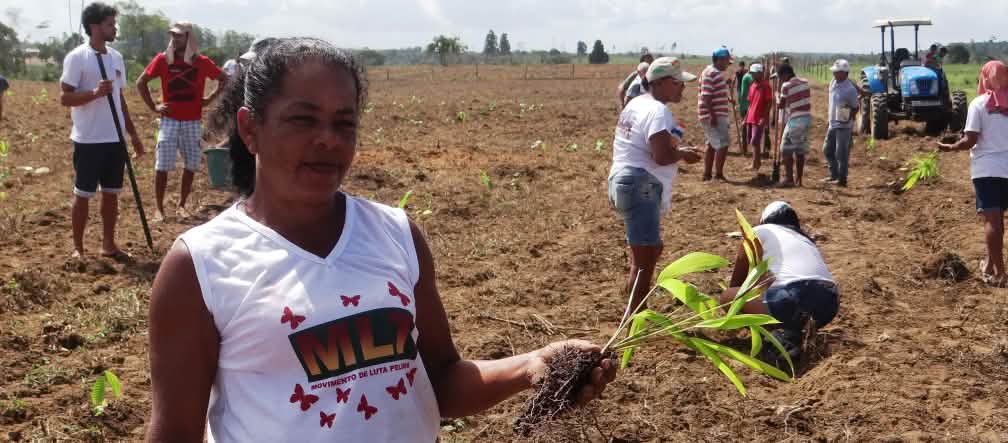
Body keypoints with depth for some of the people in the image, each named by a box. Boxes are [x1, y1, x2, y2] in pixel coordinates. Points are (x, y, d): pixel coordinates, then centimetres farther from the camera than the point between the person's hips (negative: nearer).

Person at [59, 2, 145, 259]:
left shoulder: (116, 57, 11)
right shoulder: (77, 57, -9)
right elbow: (64, 98, -12)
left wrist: (133, 134, 15)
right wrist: (95, 92, -26)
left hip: (115, 139, 6)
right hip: (88, 140, -6)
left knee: (111, 193, 11)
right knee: (83, 194, 2)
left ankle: (108, 245, 20)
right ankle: (78, 248, 12)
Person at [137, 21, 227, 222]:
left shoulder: (202, 62, 0)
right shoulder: (163, 59, -1)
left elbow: (225, 79, 11)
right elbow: (141, 82, 7)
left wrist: (210, 98, 3)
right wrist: (153, 107, 1)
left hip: (192, 122, 1)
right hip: (169, 120, -1)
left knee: (191, 165, 6)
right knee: (162, 166, -4)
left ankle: (181, 205, 19)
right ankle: (159, 208, 3)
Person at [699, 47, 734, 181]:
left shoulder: (717, 73, 16)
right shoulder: (710, 74, -16)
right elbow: (706, 96, -22)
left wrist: (727, 98, 15)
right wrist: (712, 115, -26)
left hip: (716, 115, 11)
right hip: (714, 116, -11)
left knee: (712, 145, 14)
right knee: (723, 144, -10)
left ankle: (707, 174, 19)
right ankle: (718, 174, -7)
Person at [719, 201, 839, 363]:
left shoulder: (758, 232, 18)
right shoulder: (805, 239, 34)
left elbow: (736, 282, 24)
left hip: (793, 298, -6)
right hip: (829, 302, 6)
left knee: (727, 296, 11)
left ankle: (783, 334, -7)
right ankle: (792, 332, 7)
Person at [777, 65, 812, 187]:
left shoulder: (786, 86, -10)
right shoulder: (805, 82, 9)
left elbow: (781, 105, -1)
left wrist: (777, 97, 16)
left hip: (795, 120, -7)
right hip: (807, 118, 7)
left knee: (787, 149, -1)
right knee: (800, 151, 11)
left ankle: (789, 179, -6)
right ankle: (798, 179, 13)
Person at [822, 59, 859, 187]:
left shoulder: (850, 89, -16)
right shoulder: (833, 83, 6)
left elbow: (855, 107, -10)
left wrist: (849, 118, -20)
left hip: (843, 126, -8)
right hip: (833, 124, 8)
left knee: (841, 153, -3)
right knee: (827, 150, 15)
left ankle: (842, 179, 5)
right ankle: (834, 175, 27)